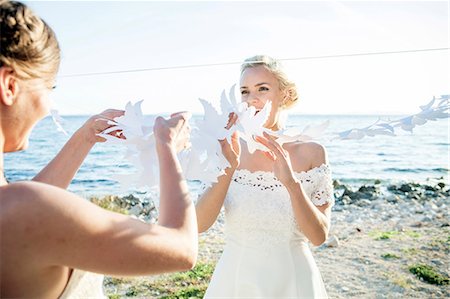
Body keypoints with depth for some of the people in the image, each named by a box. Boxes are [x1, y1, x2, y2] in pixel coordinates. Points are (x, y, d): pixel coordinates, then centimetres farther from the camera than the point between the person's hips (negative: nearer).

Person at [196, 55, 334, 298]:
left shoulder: (311, 152, -9)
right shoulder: (231, 150, -7)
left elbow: (319, 236, -13)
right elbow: (199, 224, -15)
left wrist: (291, 182, -27)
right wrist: (229, 168, -27)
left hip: (291, 279, -1)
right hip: (235, 277, 1)